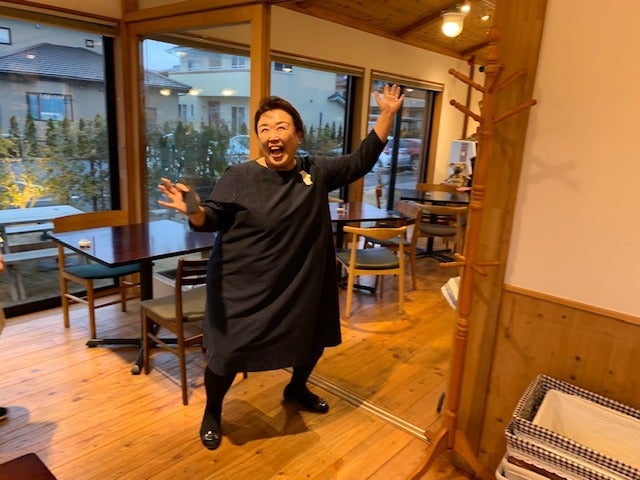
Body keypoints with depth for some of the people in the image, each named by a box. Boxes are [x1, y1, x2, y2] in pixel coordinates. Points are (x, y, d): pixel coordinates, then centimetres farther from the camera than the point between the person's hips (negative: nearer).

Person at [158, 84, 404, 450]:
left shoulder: (317, 172, -1)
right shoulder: (239, 177, -12)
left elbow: (360, 161, 8)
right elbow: (212, 220, -7)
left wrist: (387, 115, 5)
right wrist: (194, 210, -31)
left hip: (301, 283, 5)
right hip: (243, 288, -4)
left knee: (313, 341, 22)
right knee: (229, 353, 4)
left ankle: (297, 389, 53)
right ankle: (212, 412, 36)